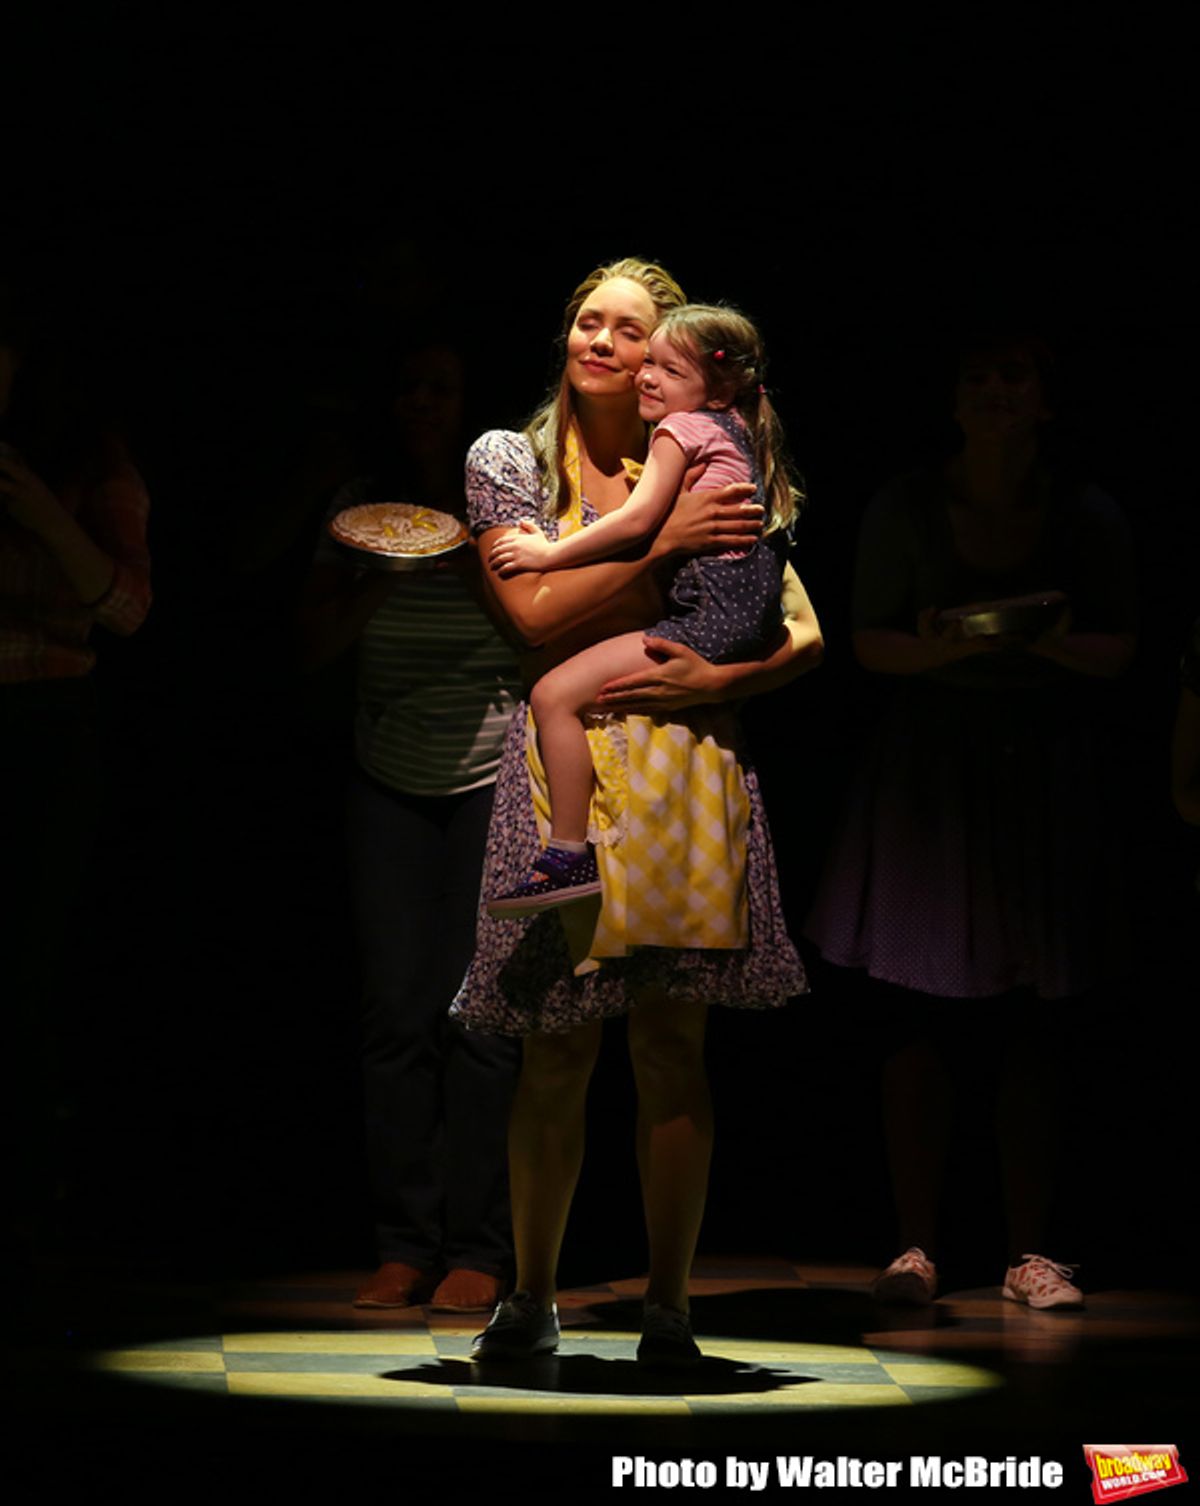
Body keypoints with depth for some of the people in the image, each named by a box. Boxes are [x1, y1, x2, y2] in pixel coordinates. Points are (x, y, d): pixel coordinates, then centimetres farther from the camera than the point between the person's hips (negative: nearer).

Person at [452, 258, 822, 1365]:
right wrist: (665, 544, -13)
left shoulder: (705, 474, 10)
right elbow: (536, 614, -6)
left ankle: (670, 1305, 9)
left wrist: (711, 680, -12)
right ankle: (532, 1299, 14)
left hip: (685, 770, 1)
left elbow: (804, 635, 6)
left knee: (674, 1050, 1)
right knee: (557, 1055, 0)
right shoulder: (510, 461, 9)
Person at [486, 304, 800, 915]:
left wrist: (550, 553, -5)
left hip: (711, 612, -11)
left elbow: (637, 521, -11)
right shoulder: (736, 431, 20)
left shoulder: (682, 428, -5)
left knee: (553, 693, -15)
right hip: (750, 611, 11)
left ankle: (569, 856, -16)